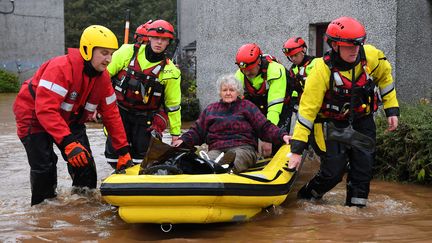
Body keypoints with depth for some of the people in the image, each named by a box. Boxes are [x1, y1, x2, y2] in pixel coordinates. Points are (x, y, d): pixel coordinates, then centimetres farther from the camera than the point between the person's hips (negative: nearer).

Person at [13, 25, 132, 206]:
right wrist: (68, 142, -46)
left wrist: (123, 151, -6)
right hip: (34, 117, -7)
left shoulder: (102, 77, -9)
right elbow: (45, 110, -40)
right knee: (44, 166, -13)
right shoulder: (61, 68, -34)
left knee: (84, 160, 0)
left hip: (70, 119, 7)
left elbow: (111, 115, -3)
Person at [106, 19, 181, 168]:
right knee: (114, 152, -2)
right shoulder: (128, 52, -7)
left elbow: (173, 104, 2)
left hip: (145, 117, 0)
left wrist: (175, 133, 5)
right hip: (119, 110, 1)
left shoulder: (170, 71, -6)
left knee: (143, 154, -7)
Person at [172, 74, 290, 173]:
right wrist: (183, 140, 6)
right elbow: (197, 131, 26)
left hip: (243, 147, -2)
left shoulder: (247, 106, 21)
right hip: (217, 149, 2)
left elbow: (265, 128, 13)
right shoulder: (210, 110, 28)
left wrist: (282, 135, -4)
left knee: (236, 160, -40)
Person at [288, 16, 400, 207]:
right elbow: (307, 108, -24)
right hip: (334, 125, -4)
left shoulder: (371, 56, -16)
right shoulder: (322, 70, -26)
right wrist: (297, 149, -26)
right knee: (333, 171, -8)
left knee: (363, 167, -4)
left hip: (363, 121, 4)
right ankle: (306, 196, 20)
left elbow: (385, 76, 8)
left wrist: (392, 109, 4)